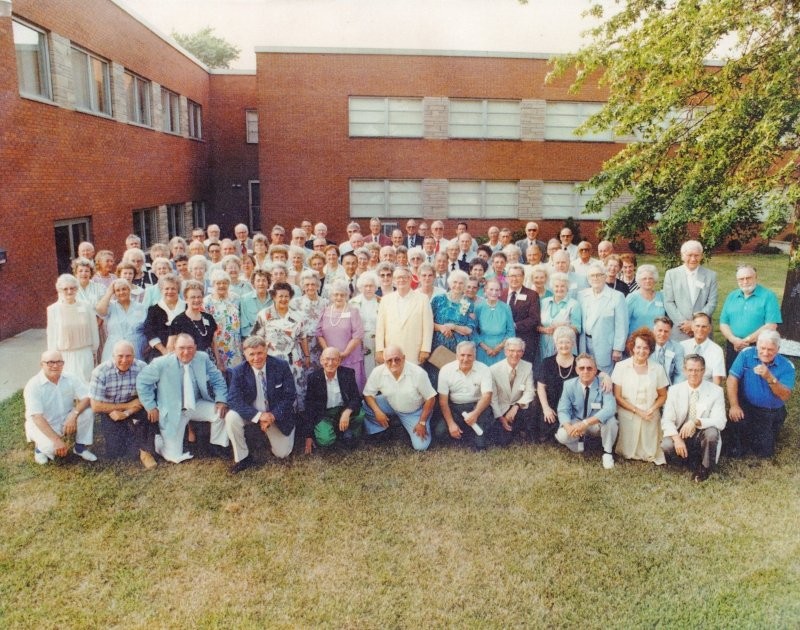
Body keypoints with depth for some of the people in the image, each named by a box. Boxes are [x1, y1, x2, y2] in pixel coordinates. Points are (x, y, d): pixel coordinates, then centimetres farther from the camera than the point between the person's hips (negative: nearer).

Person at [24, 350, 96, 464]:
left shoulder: (71, 379, -10)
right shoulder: (33, 385, -21)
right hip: (42, 425, -4)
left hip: (66, 421, 4)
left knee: (87, 411, -22)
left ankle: (80, 447, -3)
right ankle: (40, 448, 7)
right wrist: (57, 440, -34)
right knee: (51, 447, -31)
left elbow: (87, 398, -13)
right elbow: (37, 417, -27)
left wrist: (73, 415, -33)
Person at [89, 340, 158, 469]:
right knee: (116, 453, -8)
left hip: (133, 407, 1)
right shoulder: (100, 372, -21)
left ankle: (146, 452, -12)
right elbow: (96, 406, -18)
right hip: (109, 411, 0)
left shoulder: (142, 368, -18)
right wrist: (128, 405, -20)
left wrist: (126, 413, -28)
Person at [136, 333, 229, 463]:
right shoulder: (161, 363, -17)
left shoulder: (203, 358, -10)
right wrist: (151, 407, -11)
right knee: (175, 457, -6)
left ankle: (217, 445, 5)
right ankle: (159, 440, 29)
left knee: (221, 412, -21)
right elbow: (142, 381, -8)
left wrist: (221, 400, -14)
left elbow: (218, 380, 0)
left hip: (197, 406, 3)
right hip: (173, 412, -3)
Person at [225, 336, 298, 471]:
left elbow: (289, 396, -14)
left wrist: (273, 415, -26)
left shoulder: (281, 366, -18)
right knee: (231, 417, -30)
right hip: (251, 413, 0)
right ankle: (242, 458, -9)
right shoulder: (238, 372, -17)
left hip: (276, 414, 0)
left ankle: (269, 432, 32)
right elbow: (234, 400, -23)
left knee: (282, 453, -1)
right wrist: (258, 416, -35)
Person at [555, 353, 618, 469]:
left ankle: (607, 452, -7)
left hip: (598, 424, -1)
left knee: (610, 420, -34)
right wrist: (569, 427, -36)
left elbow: (610, 408, -34)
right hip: (577, 423, 1)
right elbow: (563, 410, -12)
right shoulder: (569, 385, -11)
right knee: (562, 435, -28)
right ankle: (579, 439, 10)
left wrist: (586, 422, -45)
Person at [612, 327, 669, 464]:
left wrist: (652, 409, -10)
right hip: (628, 416, -2)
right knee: (628, 454, -2)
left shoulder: (657, 369, 3)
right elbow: (617, 396, -4)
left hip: (651, 417, 2)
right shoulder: (621, 367, -4)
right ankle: (630, 453, 32)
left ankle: (650, 455, 34)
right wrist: (637, 410, -12)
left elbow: (663, 396, 10)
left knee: (649, 454, -1)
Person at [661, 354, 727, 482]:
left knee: (712, 432, -35)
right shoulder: (674, 390, -3)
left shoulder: (716, 391, -7)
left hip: (703, 437, -1)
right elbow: (666, 420, -8)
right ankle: (694, 463, 2)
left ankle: (705, 467, -7)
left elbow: (720, 422, -17)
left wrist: (696, 422, -36)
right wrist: (677, 438, -27)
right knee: (666, 446, -30)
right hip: (681, 436, 1)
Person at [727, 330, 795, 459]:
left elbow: (785, 396, -18)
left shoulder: (786, 366, -10)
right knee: (736, 418, -33)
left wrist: (770, 378, -34)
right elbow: (732, 379, -14)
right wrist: (734, 405, -25)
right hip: (746, 406, 0)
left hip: (772, 413, 0)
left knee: (764, 452, -5)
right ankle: (740, 443, 1)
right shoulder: (746, 354, -9)